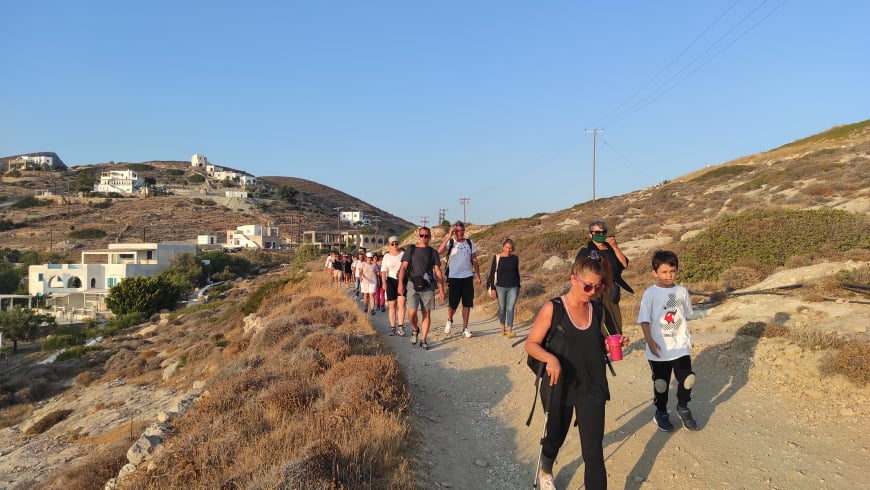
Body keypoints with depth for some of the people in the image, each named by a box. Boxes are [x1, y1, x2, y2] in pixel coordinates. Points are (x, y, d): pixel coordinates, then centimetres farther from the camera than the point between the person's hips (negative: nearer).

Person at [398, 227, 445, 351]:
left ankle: (423, 340, 11)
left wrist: (441, 290, 3)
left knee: (427, 313, 1)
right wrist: (400, 284, -11)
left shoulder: (433, 252, 12)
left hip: (428, 287, 2)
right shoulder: (411, 250, 9)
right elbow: (403, 267, 3)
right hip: (412, 285, -1)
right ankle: (415, 330, 20)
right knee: (412, 312, -10)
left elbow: (438, 272, 10)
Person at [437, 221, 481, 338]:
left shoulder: (470, 243, 7)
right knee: (452, 304, -1)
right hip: (453, 277, -3)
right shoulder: (450, 243, -4)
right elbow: (439, 251, -24)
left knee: (467, 304, 5)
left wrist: (478, 276, 6)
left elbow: (474, 260, 12)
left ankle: (465, 328, 16)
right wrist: (449, 236, -25)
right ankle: (449, 321, 29)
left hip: (467, 277, 3)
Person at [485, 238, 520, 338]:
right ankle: (502, 329, 23)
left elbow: (517, 273, 14)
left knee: (510, 308, -8)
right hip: (500, 287, -1)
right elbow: (492, 273, -1)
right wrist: (492, 288, -5)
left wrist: (518, 287, 15)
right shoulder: (497, 258, -3)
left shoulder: (515, 258, 4)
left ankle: (509, 331, -11)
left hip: (513, 287, 1)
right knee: (502, 308, 10)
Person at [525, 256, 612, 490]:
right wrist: (550, 358, -29)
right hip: (560, 387, -2)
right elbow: (531, 344, -11)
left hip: (592, 388, 2)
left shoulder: (598, 310, 0)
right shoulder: (552, 308, -13)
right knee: (555, 437, 21)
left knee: (594, 450, -2)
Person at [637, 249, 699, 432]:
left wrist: (687, 337, 13)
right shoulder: (650, 294, -10)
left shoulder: (682, 291, 1)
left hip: (680, 346, 3)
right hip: (659, 348, -3)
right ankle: (661, 413, 31)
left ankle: (683, 408, 27)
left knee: (687, 379, -1)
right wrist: (650, 341, -15)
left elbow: (685, 316, 13)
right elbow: (644, 320, -10)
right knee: (661, 383, 10)